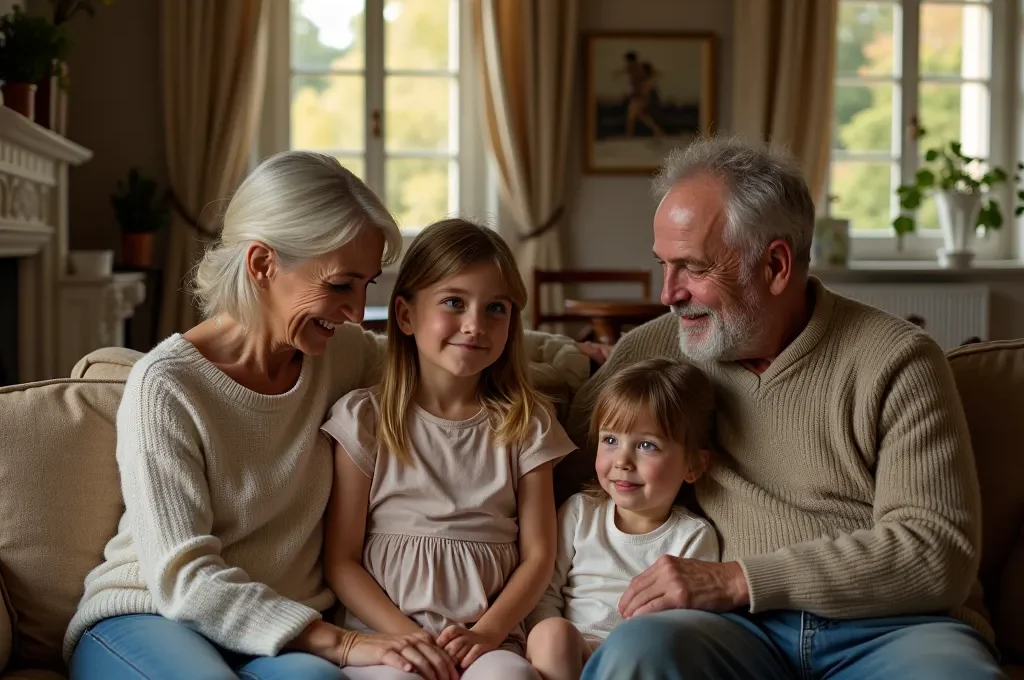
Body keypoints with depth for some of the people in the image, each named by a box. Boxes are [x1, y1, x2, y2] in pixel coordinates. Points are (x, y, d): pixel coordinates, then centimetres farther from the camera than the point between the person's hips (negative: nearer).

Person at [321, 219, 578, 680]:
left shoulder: (525, 425, 10)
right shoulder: (364, 418, 4)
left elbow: (537, 555, 7)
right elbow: (341, 560, 3)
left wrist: (487, 632, -10)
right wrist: (405, 635, -12)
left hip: (487, 638, 1)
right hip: (381, 633, -1)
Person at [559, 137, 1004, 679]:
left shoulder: (898, 360, -2)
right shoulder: (657, 348, 10)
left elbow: (937, 551, -11)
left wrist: (736, 580, -16)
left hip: (893, 627, -2)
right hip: (743, 630, 2)